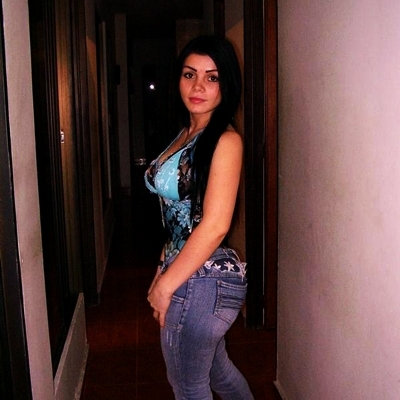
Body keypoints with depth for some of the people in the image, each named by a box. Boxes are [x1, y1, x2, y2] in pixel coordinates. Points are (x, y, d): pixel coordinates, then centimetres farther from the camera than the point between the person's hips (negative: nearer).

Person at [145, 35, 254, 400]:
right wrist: (163, 271, 12)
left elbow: (215, 225, -23)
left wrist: (166, 285, -16)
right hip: (190, 272, 8)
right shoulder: (186, 133, 9)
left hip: (202, 279, -8)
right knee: (216, 369, 26)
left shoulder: (225, 140, -17)